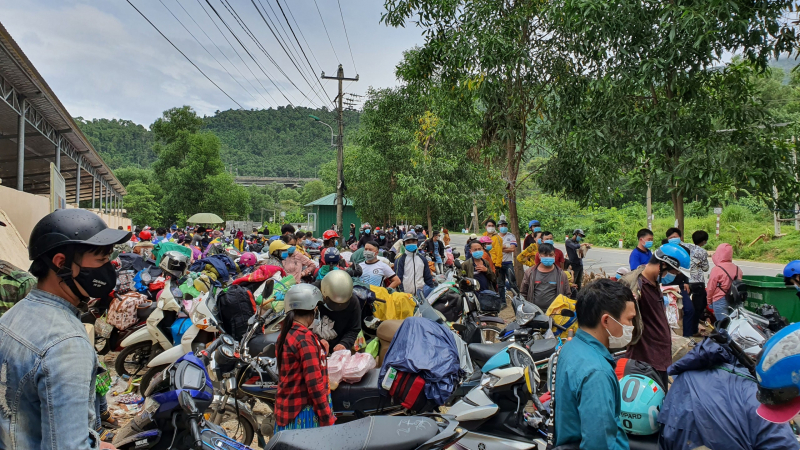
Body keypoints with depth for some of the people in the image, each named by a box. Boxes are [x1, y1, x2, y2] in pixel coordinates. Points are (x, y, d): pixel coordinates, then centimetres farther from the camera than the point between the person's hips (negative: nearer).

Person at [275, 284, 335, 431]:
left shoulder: (284, 334, 7)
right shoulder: (306, 338, -19)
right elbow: (314, 382, -21)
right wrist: (328, 419, -16)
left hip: (285, 409, 9)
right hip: (304, 411, -9)